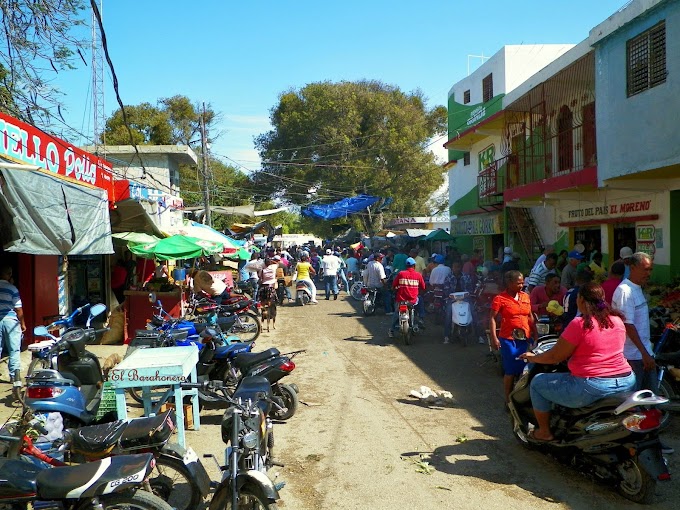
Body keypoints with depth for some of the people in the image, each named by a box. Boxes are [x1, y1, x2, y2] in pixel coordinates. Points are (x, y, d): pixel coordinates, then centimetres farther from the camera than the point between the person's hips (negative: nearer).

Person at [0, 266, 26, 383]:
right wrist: (22, 323, 2)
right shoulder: (12, 289, -8)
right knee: (14, 350, 2)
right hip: (11, 320, -4)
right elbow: (18, 309, -8)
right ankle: (14, 375, 1)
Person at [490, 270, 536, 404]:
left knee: (523, 369, 11)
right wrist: (494, 338, -17)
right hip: (508, 339, -5)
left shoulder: (525, 296, 9)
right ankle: (508, 400, 12)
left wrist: (535, 334, 13)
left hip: (524, 339, 5)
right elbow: (493, 318, -10)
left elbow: (530, 317, 16)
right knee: (510, 371, 1)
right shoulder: (500, 299, -9)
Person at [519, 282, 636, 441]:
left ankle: (544, 432, 22)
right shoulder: (617, 320, 6)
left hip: (591, 388, -8)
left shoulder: (579, 324, -15)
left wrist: (533, 358, 10)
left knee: (537, 383, 11)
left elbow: (555, 357, -9)